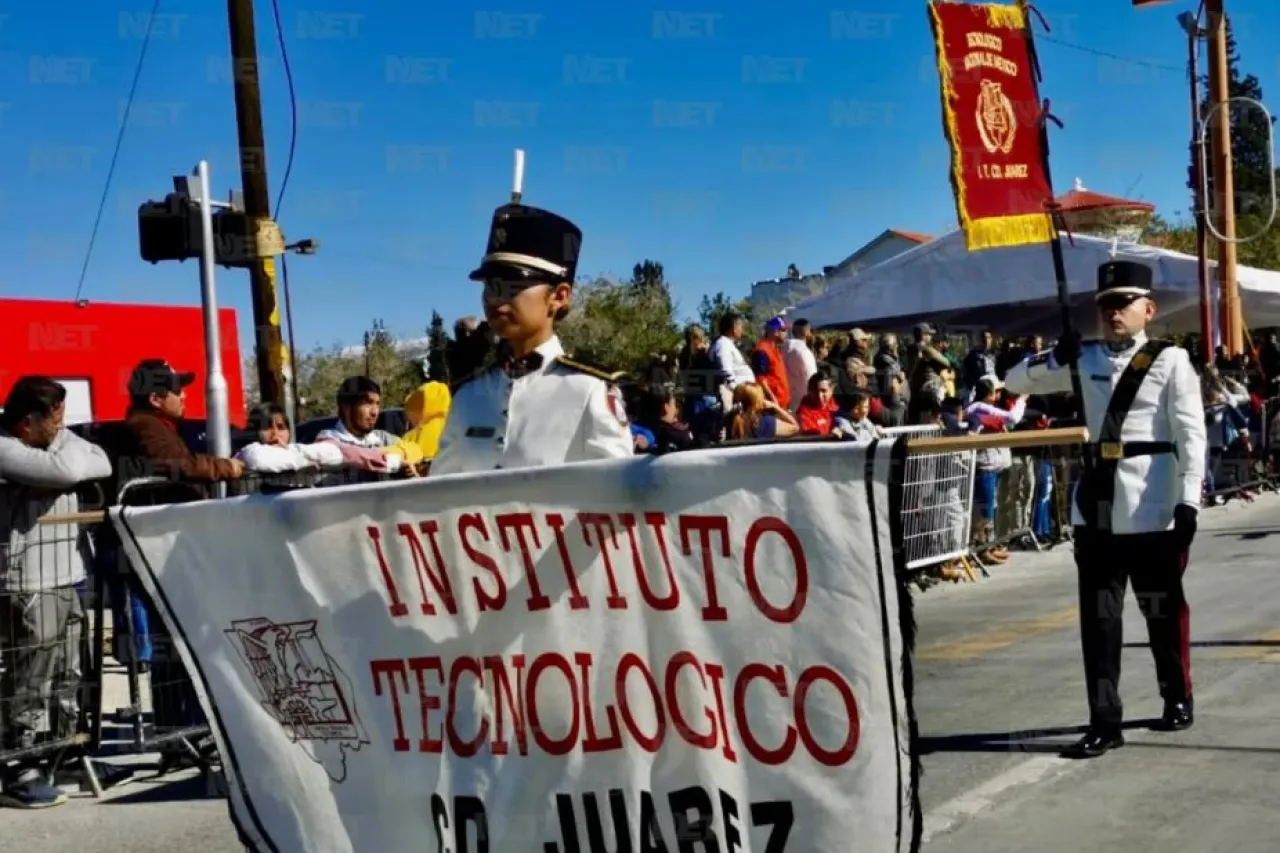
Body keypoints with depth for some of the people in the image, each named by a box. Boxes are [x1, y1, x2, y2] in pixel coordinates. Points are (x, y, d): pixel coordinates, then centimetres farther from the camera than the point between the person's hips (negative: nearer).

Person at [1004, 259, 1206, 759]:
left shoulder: (1170, 360, -3)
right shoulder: (1085, 359, 10)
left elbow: (1191, 435, -8)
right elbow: (1015, 382, 16)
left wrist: (1188, 501, -16)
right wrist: (1053, 359, -4)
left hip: (1151, 507, -4)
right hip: (1096, 503, 4)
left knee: (1162, 607, 11)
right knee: (1098, 614, 4)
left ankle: (1178, 699, 32)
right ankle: (1104, 722, 9)